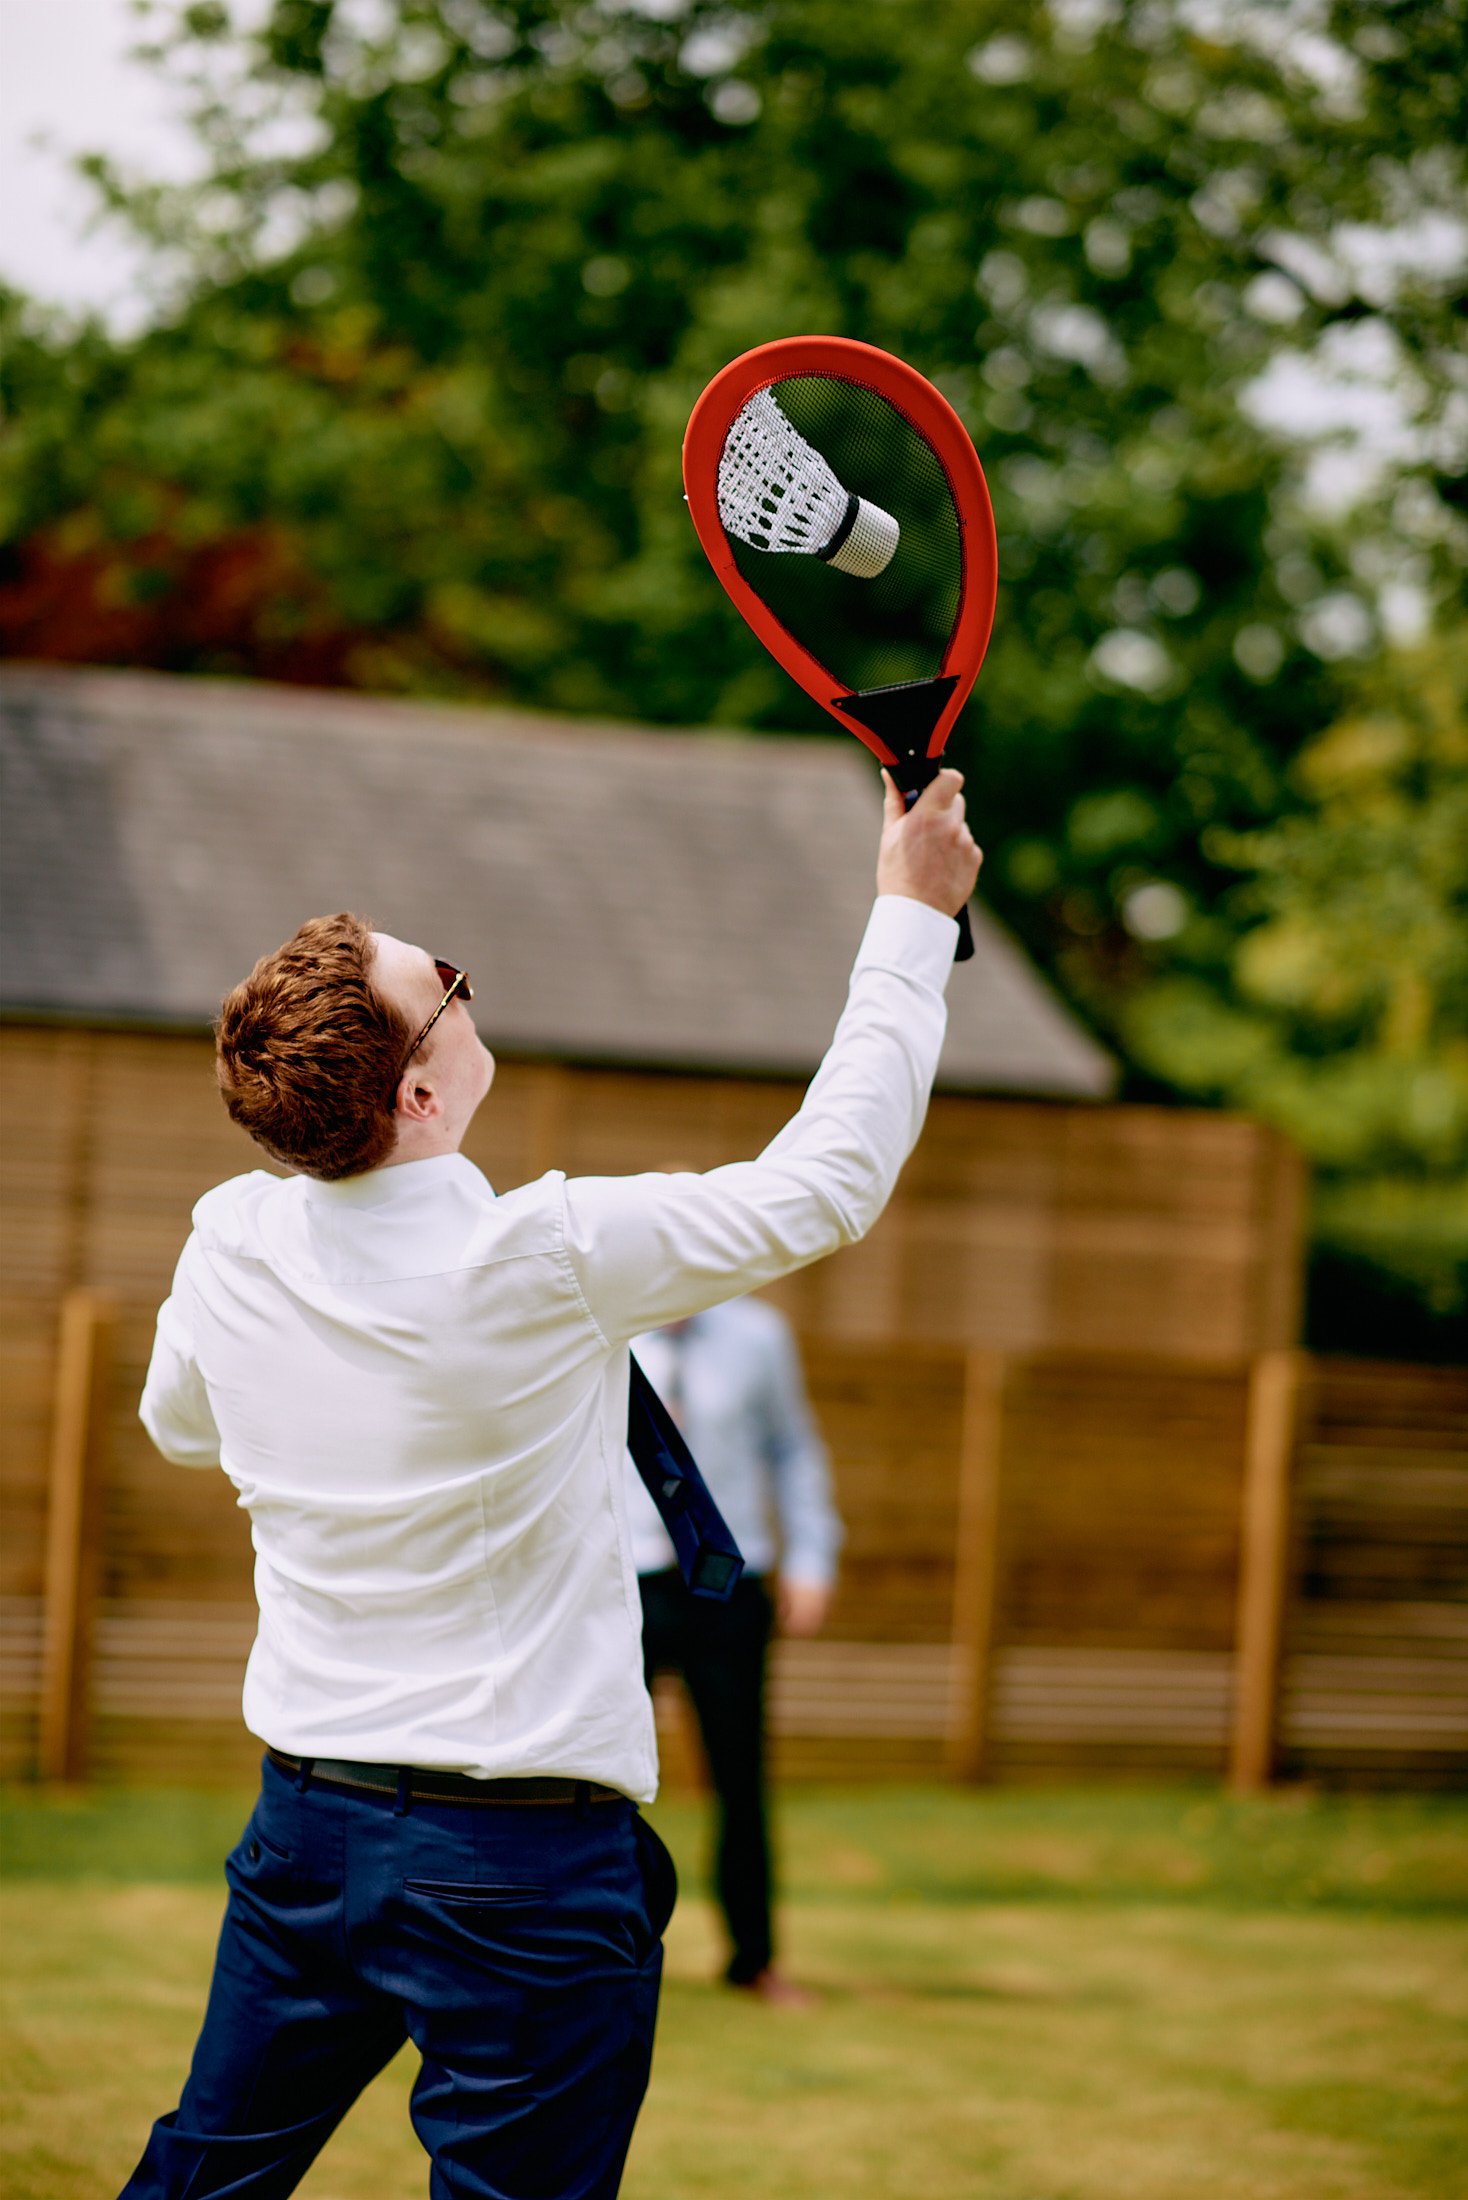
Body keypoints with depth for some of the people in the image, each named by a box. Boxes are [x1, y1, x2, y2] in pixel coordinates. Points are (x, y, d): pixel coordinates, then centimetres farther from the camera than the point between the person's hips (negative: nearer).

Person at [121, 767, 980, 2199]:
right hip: (522, 1864, -6)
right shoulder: (543, 1261, -20)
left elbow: (181, 1428, 19)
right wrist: (913, 914, 1)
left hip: (303, 1819, 6)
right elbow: (829, 1182, -8)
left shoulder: (229, 1248, -4)